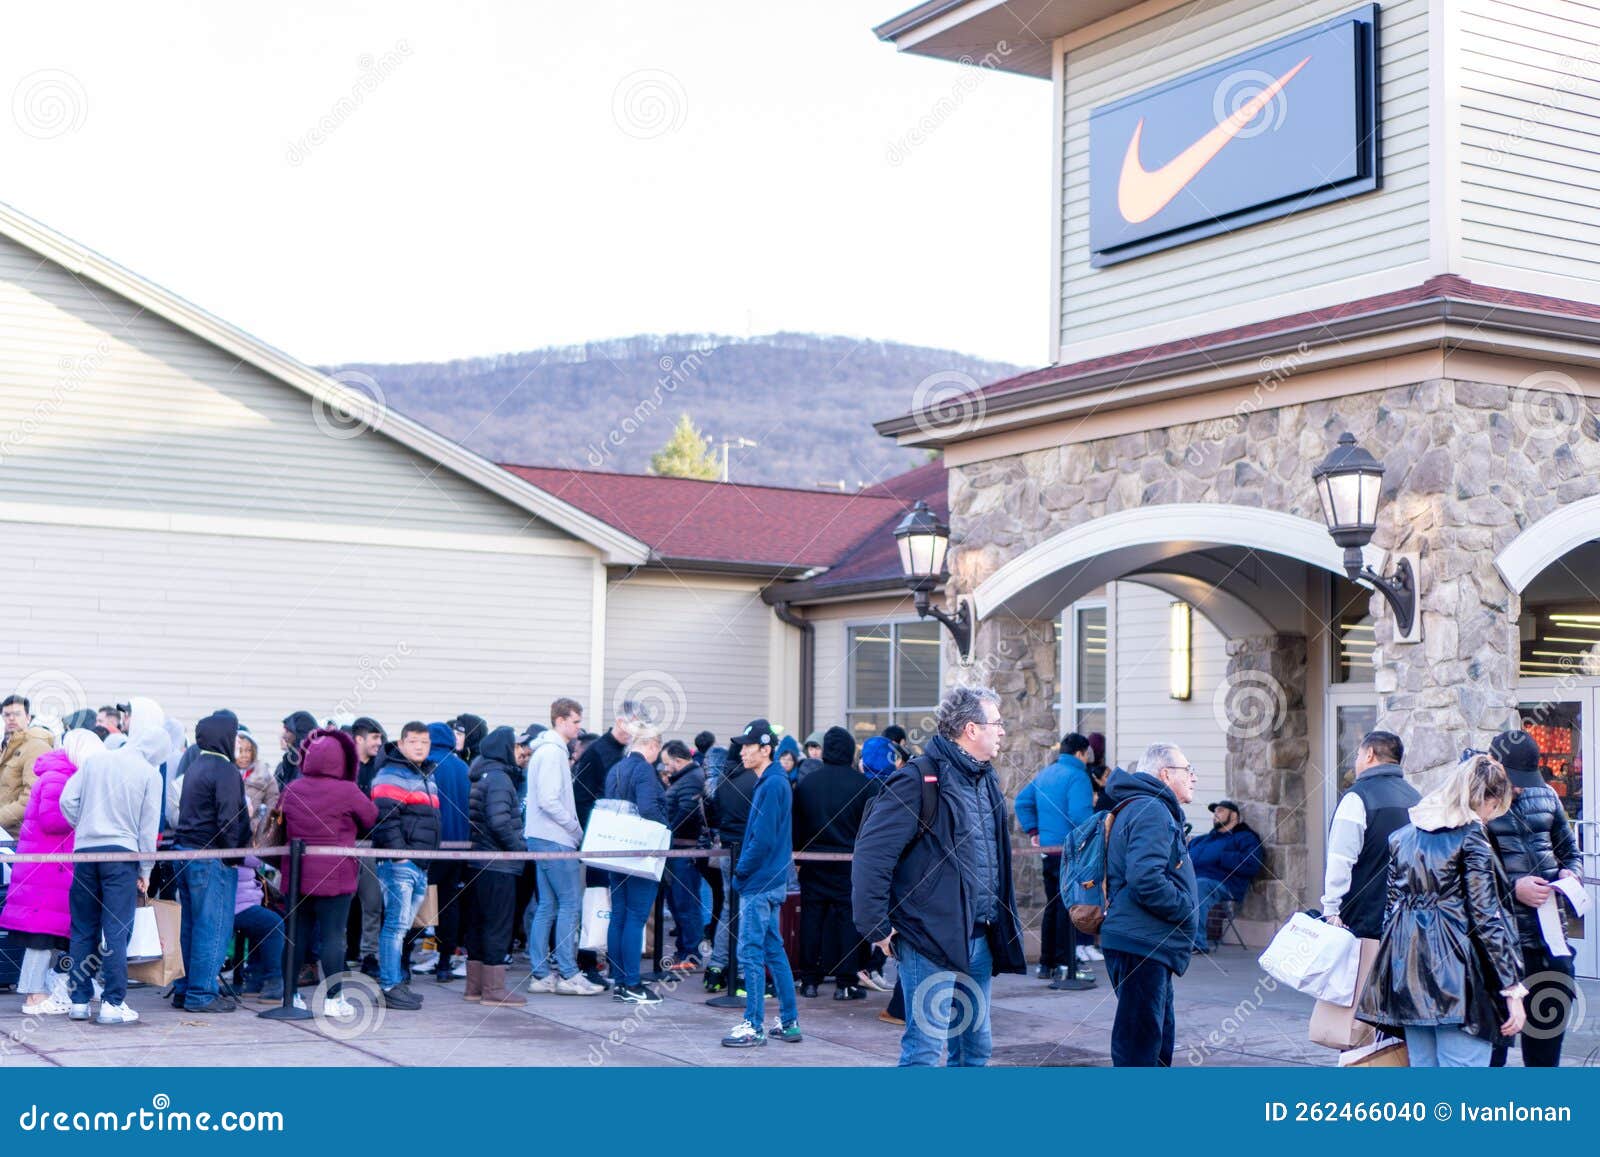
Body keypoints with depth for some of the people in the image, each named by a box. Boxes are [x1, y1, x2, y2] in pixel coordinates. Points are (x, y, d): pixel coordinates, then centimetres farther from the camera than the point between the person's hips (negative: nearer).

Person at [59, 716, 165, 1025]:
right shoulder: (150, 773, -1)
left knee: (83, 929, 11)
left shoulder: (94, 759, 7)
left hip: (85, 850, 3)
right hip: (121, 852, -3)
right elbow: (149, 825, 0)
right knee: (116, 931, -2)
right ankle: (113, 1003, -4)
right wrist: (146, 870, 8)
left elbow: (68, 799, 2)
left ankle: (79, 1001, 15)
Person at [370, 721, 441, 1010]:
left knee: (401, 926, 13)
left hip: (419, 864, 9)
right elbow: (385, 818, -17)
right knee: (396, 925, -8)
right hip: (398, 863, -9)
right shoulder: (391, 776, -9)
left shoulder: (427, 776, 21)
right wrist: (399, 853, -20)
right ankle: (390, 987, -6)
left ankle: (395, 981, 19)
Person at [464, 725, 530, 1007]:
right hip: (499, 867, -10)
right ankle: (494, 989, -1)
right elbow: (500, 822, -24)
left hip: (481, 864, 10)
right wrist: (519, 847, -13)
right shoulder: (499, 778, -15)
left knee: (479, 923, 14)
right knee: (498, 925, -4)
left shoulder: (484, 776, 15)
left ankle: (475, 986, 22)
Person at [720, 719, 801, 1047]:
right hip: (771, 880, 10)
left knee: (750, 953, -5)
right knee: (774, 952, 14)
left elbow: (763, 839, -21)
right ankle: (789, 1023, 18)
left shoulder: (771, 785, -16)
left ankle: (754, 1026, -1)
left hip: (760, 884, -10)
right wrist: (744, 868, 13)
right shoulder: (773, 782, 14)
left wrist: (741, 869, -10)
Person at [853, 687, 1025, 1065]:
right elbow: (871, 853, -18)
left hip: (979, 939, 9)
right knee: (925, 1047, -7)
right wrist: (876, 927, -18)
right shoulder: (919, 780, -14)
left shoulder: (986, 780, 14)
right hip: (931, 940, -8)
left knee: (976, 1046, 14)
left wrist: (1004, 919, 17)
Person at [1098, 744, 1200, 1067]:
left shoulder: (1142, 808, 21)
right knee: (1140, 1042, -9)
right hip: (1142, 943, -11)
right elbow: (1146, 879, -25)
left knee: (1159, 1039, 18)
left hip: (1149, 946, 11)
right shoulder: (1152, 811, -13)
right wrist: (1185, 910, -12)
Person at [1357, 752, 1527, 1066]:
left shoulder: (1403, 836, 13)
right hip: (1456, 974, -7)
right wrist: (1512, 989, -8)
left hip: (1406, 971, 7)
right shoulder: (1470, 837, -7)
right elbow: (1487, 918, -10)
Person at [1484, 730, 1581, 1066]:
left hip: (1550, 935, 6)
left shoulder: (1545, 796, 11)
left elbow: (1569, 850, 23)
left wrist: (1570, 872, 1)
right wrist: (1513, 888, -21)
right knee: (1493, 1039, 0)